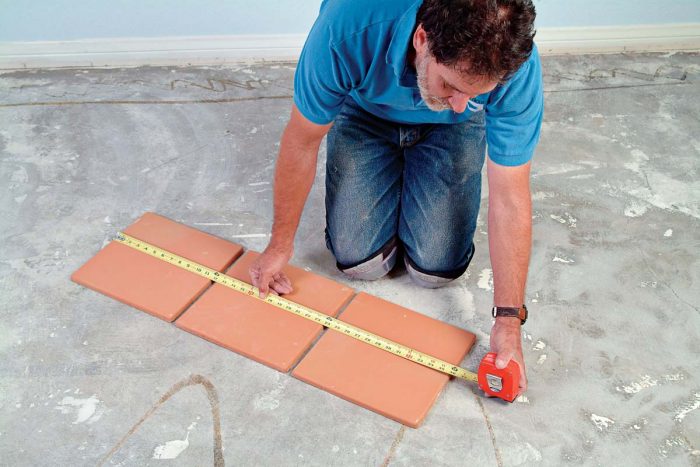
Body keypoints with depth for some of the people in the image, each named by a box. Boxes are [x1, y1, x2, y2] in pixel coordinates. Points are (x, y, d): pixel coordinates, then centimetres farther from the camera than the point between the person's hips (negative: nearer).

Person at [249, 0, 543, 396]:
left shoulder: (516, 67, -38)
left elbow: (510, 199, -29)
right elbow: (303, 141, -24)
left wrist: (509, 321, -28)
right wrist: (281, 245, -13)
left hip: (449, 129, 0)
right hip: (366, 112, 0)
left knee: (437, 268, -10)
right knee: (359, 261, -9)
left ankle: (415, 173, 18)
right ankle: (390, 174, 19)